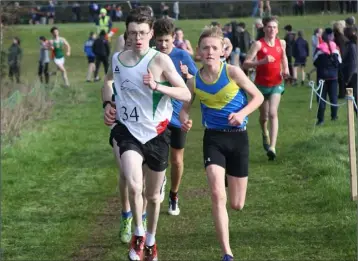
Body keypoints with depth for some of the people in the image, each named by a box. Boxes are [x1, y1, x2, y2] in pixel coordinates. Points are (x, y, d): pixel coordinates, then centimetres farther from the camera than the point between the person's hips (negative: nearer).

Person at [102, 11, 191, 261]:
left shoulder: (161, 60, -12)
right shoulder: (117, 59, 1)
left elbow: (187, 94, -16)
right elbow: (108, 80, 24)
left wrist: (157, 87, -30)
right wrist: (108, 103, 6)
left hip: (156, 133, -1)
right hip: (128, 130, 1)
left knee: (153, 195, 14)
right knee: (134, 186, -25)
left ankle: (151, 240, 40)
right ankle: (138, 234, 0)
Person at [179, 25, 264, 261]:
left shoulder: (232, 72, -13)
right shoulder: (194, 82, -7)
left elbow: (258, 97, -3)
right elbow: (185, 108, 8)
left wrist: (242, 114, -20)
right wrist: (185, 121, -15)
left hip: (238, 138, 0)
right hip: (213, 138, 0)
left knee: (237, 205, 8)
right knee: (218, 195, -19)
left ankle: (230, 178, 48)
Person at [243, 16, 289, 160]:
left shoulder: (281, 43, 0)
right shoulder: (259, 44, -13)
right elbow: (246, 63, -20)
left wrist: (286, 69, 4)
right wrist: (262, 61, -33)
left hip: (276, 84, 1)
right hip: (261, 84, -1)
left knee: (273, 113, -18)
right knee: (264, 116, 15)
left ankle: (272, 147, -24)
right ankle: (265, 134, 50)